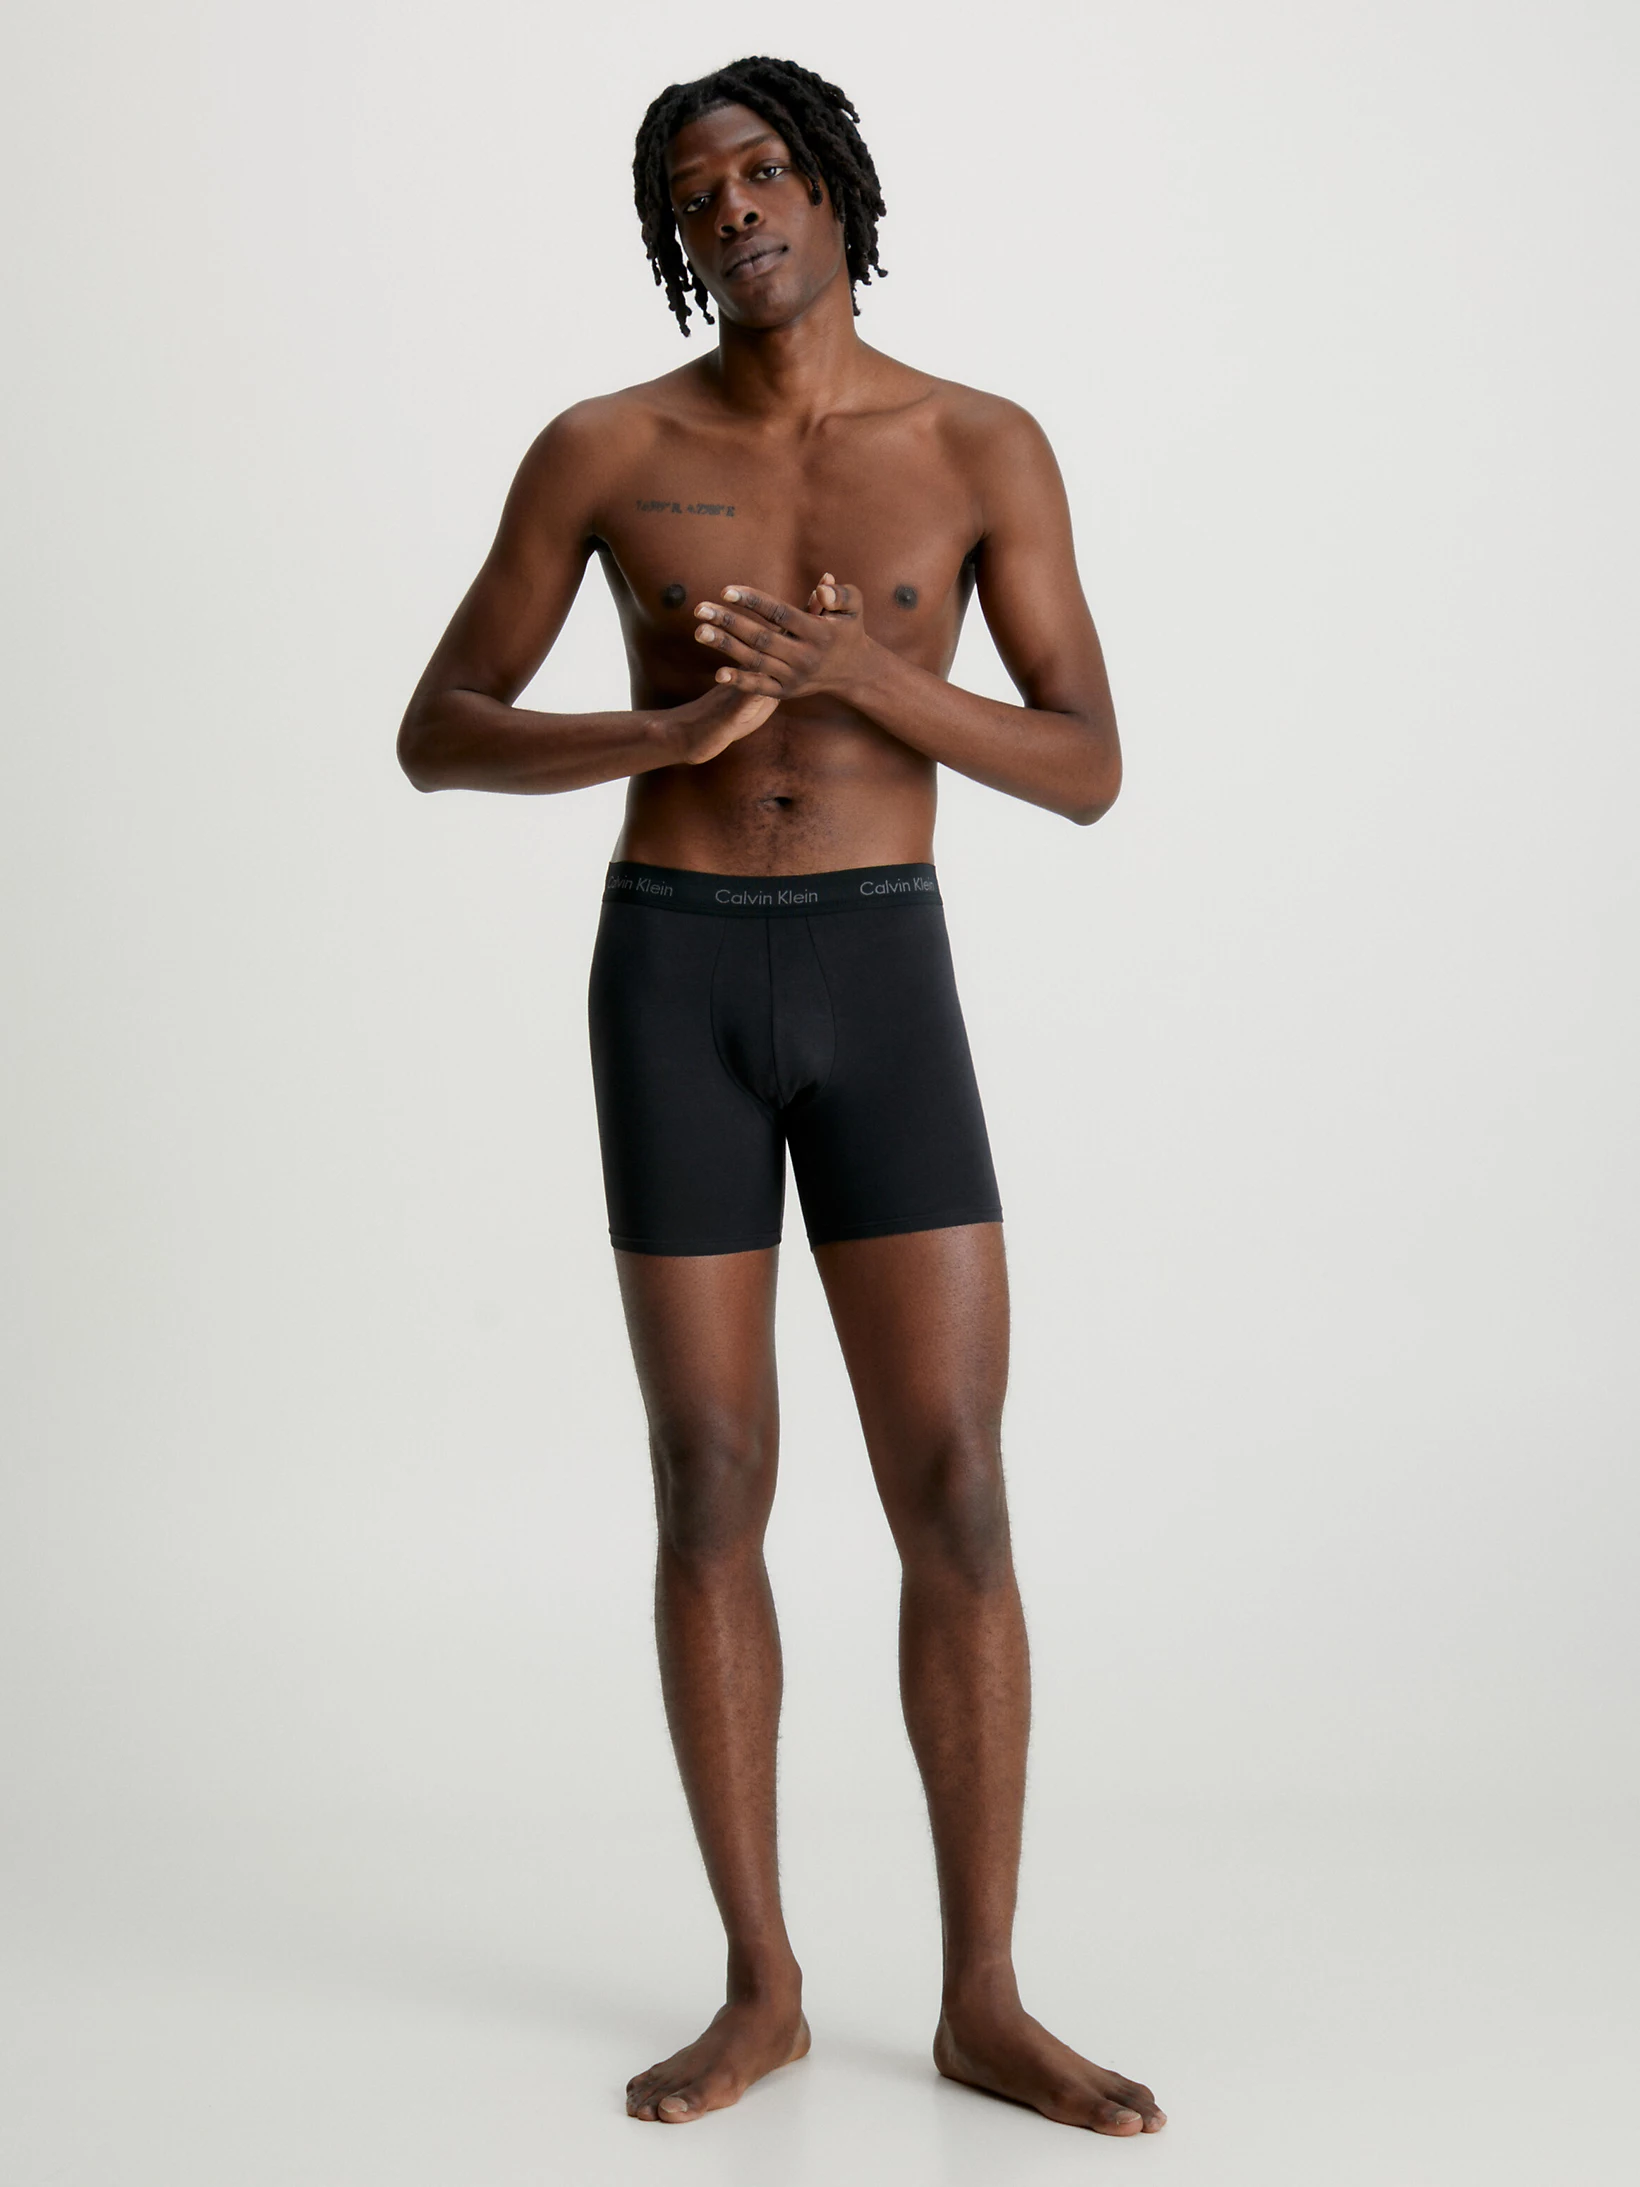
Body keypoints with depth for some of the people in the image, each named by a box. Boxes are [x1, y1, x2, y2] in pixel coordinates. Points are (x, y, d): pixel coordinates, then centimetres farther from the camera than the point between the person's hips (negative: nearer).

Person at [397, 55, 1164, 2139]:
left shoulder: (988, 447, 2)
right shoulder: (600, 450, 2)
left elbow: (1089, 773, -2)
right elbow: (432, 741, 3)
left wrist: (862, 672, -20)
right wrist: (658, 733, -17)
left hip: (883, 984, 0)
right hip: (673, 983, 0)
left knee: (957, 1493, -6)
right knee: (712, 1493, 1)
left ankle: (983, 2002, 7)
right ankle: (761, 1988, 15)